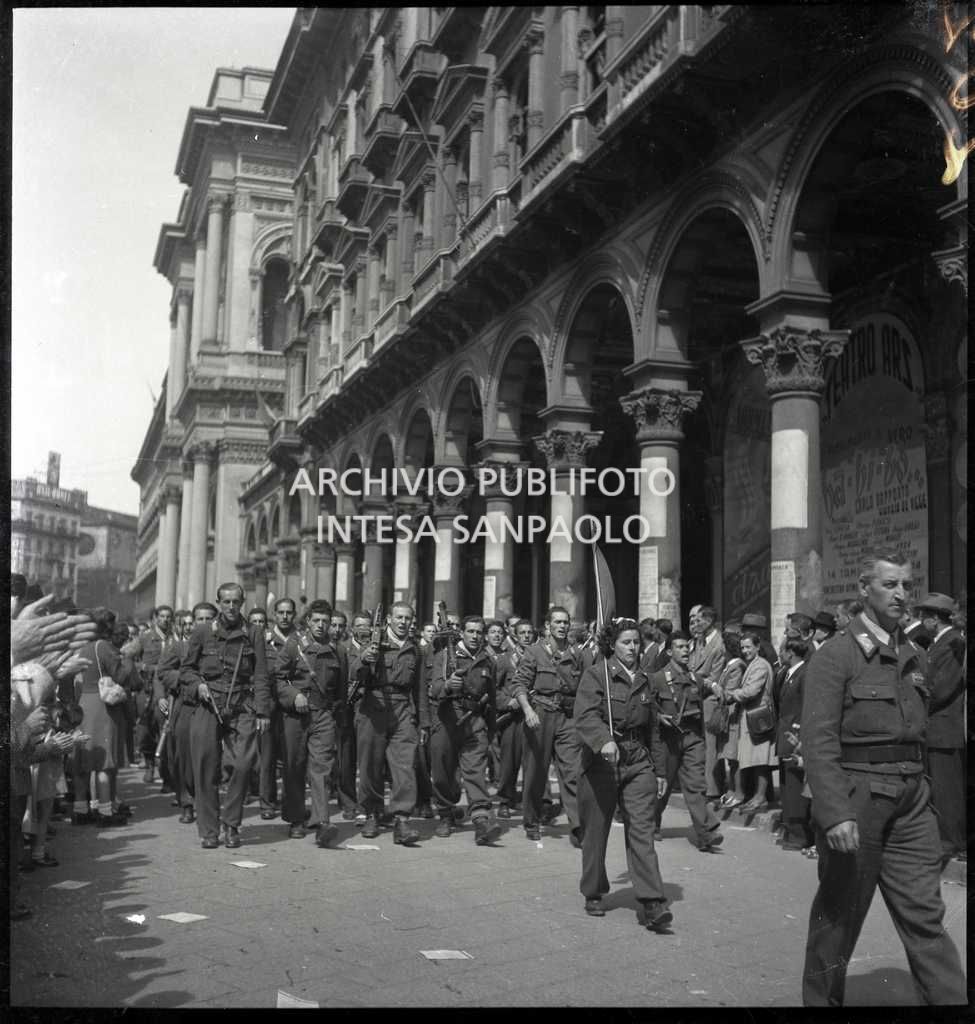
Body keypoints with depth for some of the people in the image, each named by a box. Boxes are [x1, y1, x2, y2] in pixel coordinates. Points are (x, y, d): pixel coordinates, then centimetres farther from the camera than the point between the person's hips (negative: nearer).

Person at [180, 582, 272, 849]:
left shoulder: (253, 634, 7)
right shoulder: (202, 633, 7)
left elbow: (260, 676, 5)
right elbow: (186, 669, 13)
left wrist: (262, 711, -2)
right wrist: (197, 685, -7)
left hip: (241, 708, 0)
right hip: (207, 707, 0)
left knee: (245, 762, -12)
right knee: (206, 769, 1)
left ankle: (231, 825, 6)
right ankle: (209, 831, 12)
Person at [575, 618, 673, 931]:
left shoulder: (643, 680, 13)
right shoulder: (596, 674, -5)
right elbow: (585, 716, -19)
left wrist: (659, 770, 18)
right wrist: (604, 741, -37)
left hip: (638, 762, 4)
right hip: (601, 761, -3)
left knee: (641, 830, -7)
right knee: (596, 832, 7)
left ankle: (652, 905, -10)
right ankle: (593, 895, 26)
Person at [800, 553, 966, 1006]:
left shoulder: (914, 656, 12)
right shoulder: (834, 656, -9)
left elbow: (919, 729, 16)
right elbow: (819, 743, -15)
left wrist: (920, 790, 9)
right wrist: (835, 813, -23)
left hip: (911, 802, 5)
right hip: (855, 800, -5)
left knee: (925, 916, 4)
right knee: (839, 918, 8)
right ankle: (821, 999, 25)